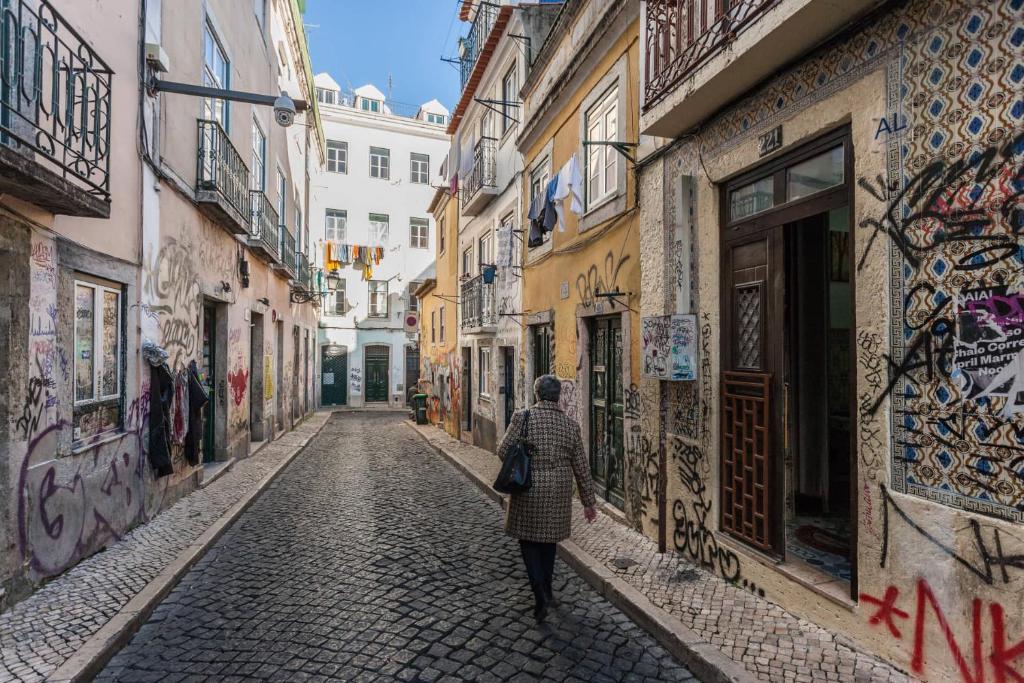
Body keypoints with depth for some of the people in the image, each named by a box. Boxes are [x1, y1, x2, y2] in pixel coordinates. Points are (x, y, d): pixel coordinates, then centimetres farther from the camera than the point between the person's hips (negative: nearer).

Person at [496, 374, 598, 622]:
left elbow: (503, 451, -10)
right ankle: (546, 592, 34)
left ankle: (541, 597, 2)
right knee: (548, 541, 20)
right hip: (558, 493, 3)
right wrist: (588, 503, 11)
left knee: (529, 540, 12)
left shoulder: (522, 417, -11)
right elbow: (582, 468, 2)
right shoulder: (570, 425, -2)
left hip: (528, 491, -3)